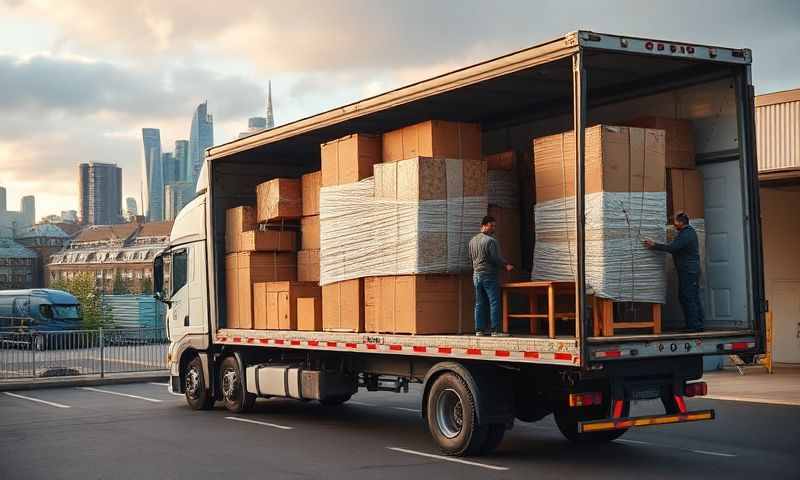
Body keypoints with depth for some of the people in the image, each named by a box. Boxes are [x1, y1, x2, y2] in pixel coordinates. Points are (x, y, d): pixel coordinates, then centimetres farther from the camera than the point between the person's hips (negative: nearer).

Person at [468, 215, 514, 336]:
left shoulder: (472, 241, 11)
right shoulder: (491, 240, -14)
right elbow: (495, 258, -16)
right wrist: (506, 266, -4)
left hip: (476, 275, 8)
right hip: (490, 275, -8)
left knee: (479, 304, 9)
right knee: (494, 303, -5)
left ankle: (479, 329, 8)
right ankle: (495, 330, -8)